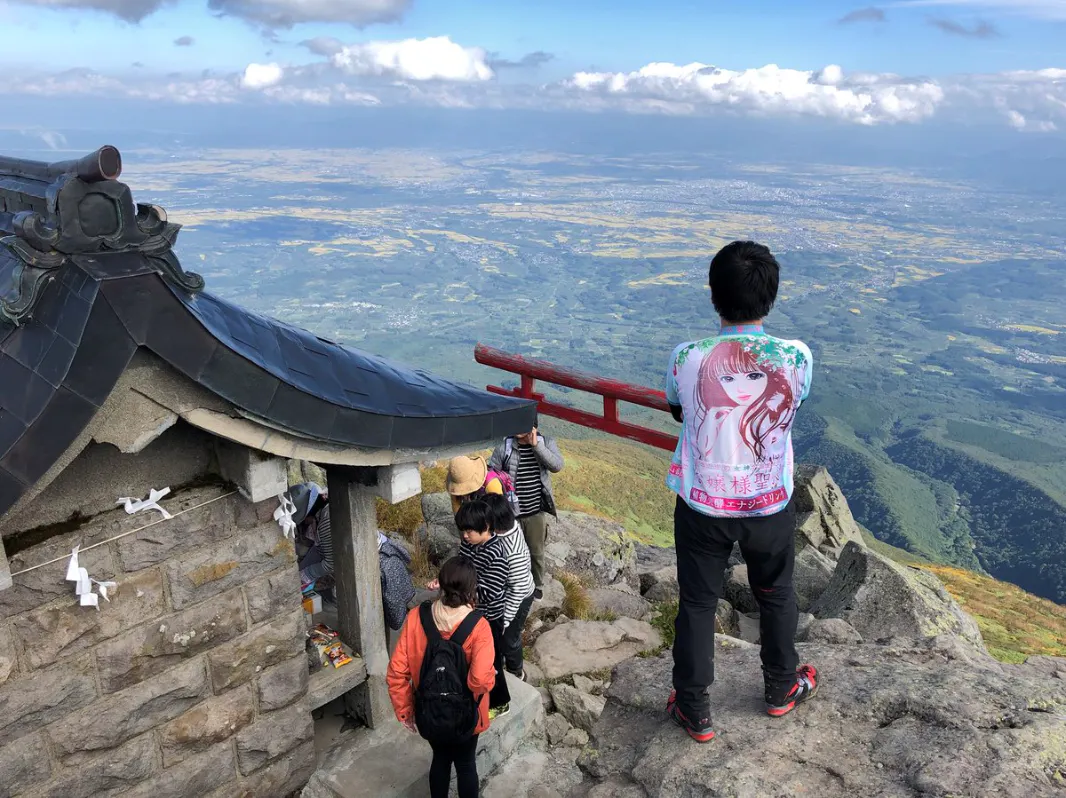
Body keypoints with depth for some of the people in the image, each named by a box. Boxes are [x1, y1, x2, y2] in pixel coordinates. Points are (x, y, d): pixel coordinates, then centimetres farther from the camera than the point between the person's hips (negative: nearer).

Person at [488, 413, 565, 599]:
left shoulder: (546, 443, -8)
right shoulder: (504, 447, -9)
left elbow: (557, 466, -24)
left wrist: (536, 445, -29)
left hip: (536, 513, 0)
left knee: (536, 552, 18)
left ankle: (537, 585, 41)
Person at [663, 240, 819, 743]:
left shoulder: (688, 359, -20)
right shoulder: (797, 358, -18)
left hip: (702, 504, -1)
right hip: (771, 505, 2)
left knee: (697, 603, 16)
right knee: (776, 596, 26)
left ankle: (694, 712, 30)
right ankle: (781, 689, 48)